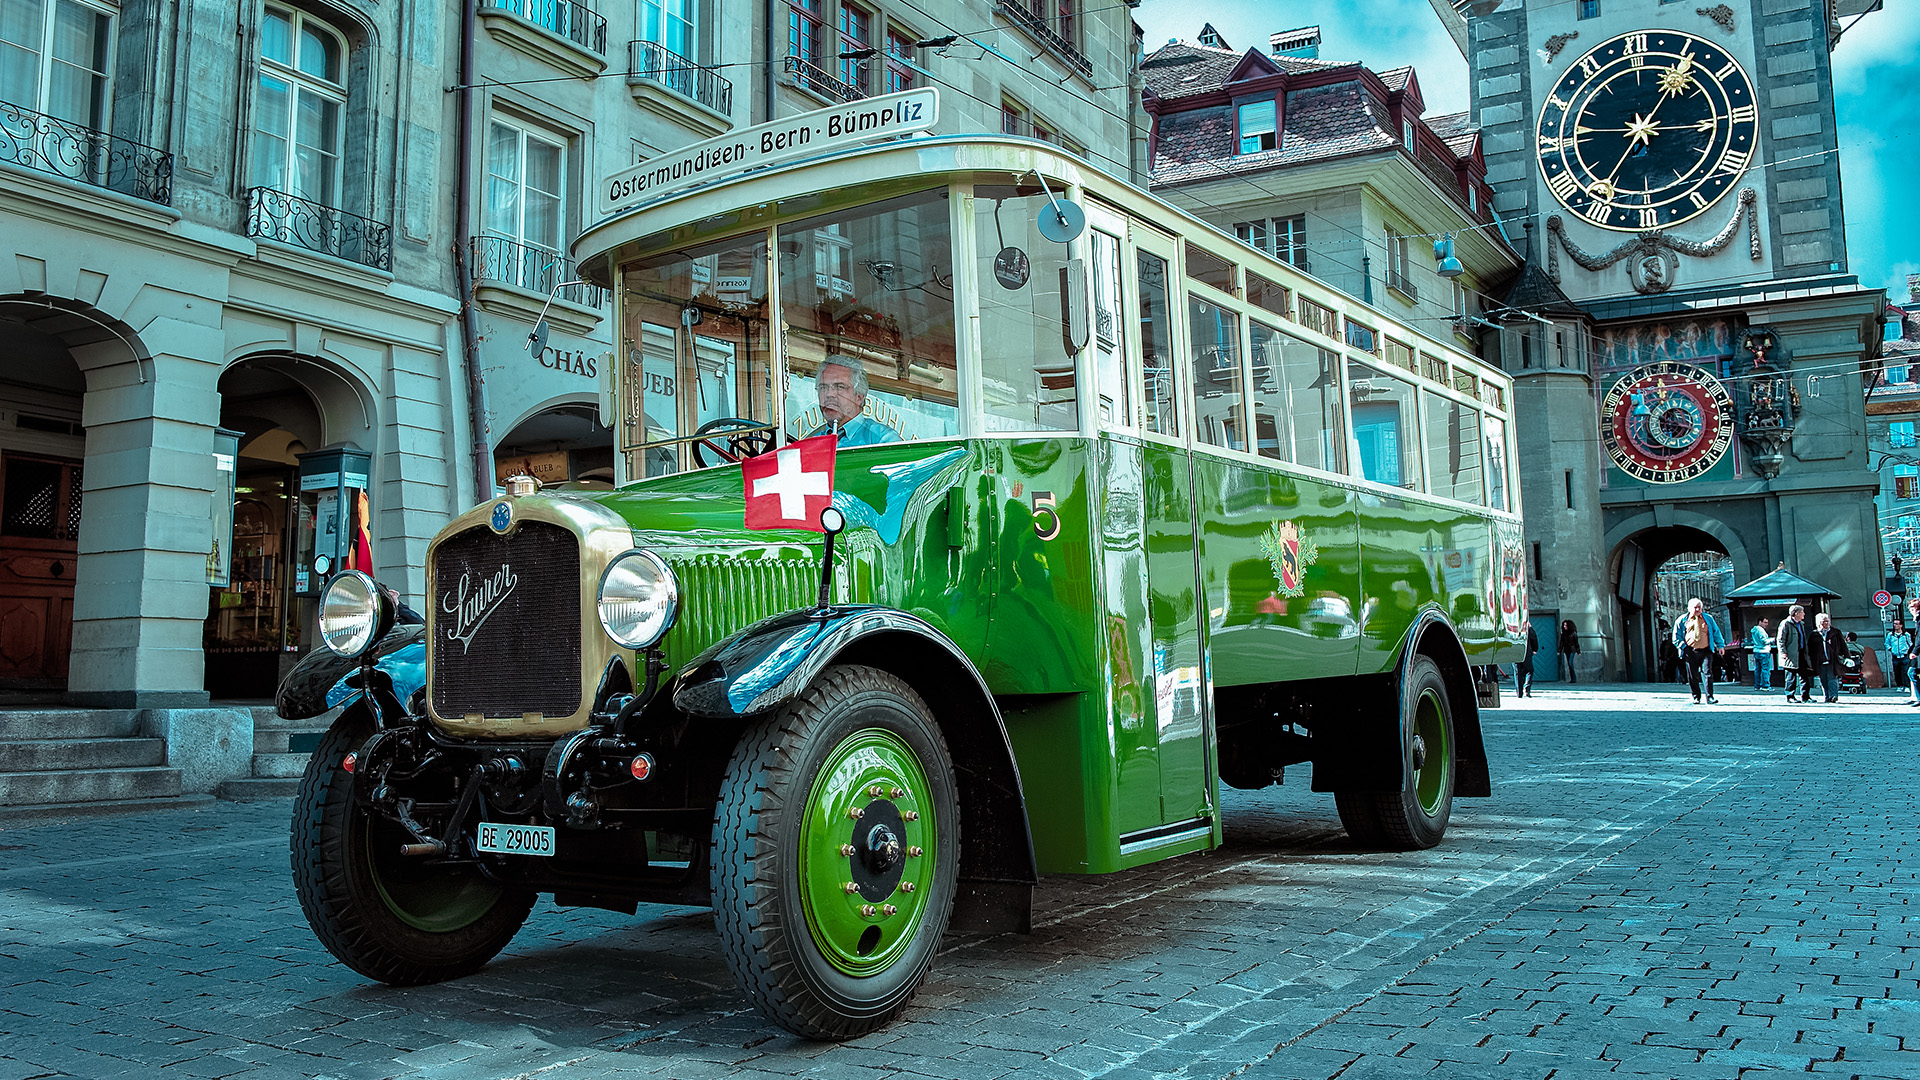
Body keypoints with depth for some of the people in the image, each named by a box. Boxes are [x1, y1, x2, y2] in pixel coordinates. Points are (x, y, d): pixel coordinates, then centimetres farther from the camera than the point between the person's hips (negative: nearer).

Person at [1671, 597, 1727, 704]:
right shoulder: (1682, 621, 7)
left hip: (1705, 651, 0)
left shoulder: (1708, 619, 11)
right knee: (1692, 676, 2)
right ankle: (1696, 697, 14)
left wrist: (1720, 646, 12)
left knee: (1707, 673, -10)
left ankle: (1709, 697, -7)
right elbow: (1676, 637, 12)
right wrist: (1683, 647, 1)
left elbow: (1716, 632, 17)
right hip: (1690, 652, 0)